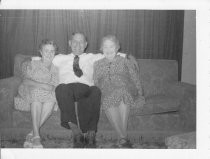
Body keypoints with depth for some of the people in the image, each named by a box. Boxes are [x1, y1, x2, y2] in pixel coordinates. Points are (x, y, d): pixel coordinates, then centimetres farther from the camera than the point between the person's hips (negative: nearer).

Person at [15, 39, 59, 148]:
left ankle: (31, 135, -36)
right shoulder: (32, 64, 9)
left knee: (52, 98, -35)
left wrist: (52, 88, -16)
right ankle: (36, 136, -45)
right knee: (36, 95, -39)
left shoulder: (55, 67, 17)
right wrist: (42, 85, -19)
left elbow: (55, 85, 9)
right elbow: (27, 81, -4)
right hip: (30, 90, -2)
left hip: (48, 92, 2)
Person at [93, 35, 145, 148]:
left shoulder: (126, 62, 22)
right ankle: (124, 138, -38)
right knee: (107, 100, -35)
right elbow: (95, 83, 22)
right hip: (106, 94, 1)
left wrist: (139, 93, 2)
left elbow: (135, 79, 16)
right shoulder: (98, 64, 27)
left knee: (121, 92, -37)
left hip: (126, 91, -1)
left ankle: (122, 139, -40)